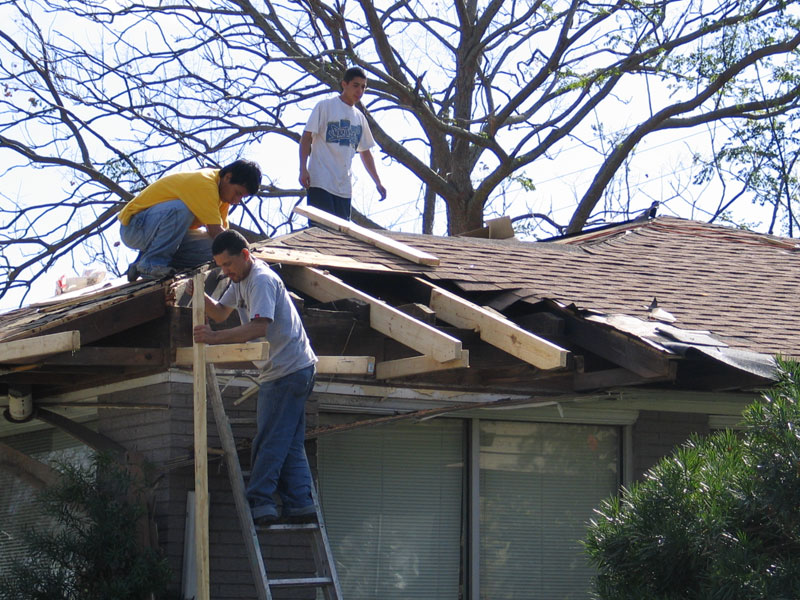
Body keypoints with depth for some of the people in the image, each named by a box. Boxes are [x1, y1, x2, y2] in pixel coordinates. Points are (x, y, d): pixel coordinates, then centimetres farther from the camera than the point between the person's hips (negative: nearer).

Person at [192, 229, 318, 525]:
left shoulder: (262, 280, -18)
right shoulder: (241, 280, 14)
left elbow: (259, 327, -30)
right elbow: (220, 313, 23)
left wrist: (215, 337, -33)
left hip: (289, 370, -11)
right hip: (278, 371, 11)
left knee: (270, 440, -9)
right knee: (289, 444, 9)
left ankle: (259, 503, -7)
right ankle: (300, 504, 8)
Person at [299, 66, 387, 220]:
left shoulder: (360, 117, 18)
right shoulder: (325, 106, 0)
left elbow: (365, 152, 25)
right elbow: (306, 137, -5)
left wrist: (378, 183, 21)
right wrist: (303, 169, -16)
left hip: (344, 187, 6)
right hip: (320, 183, -6)